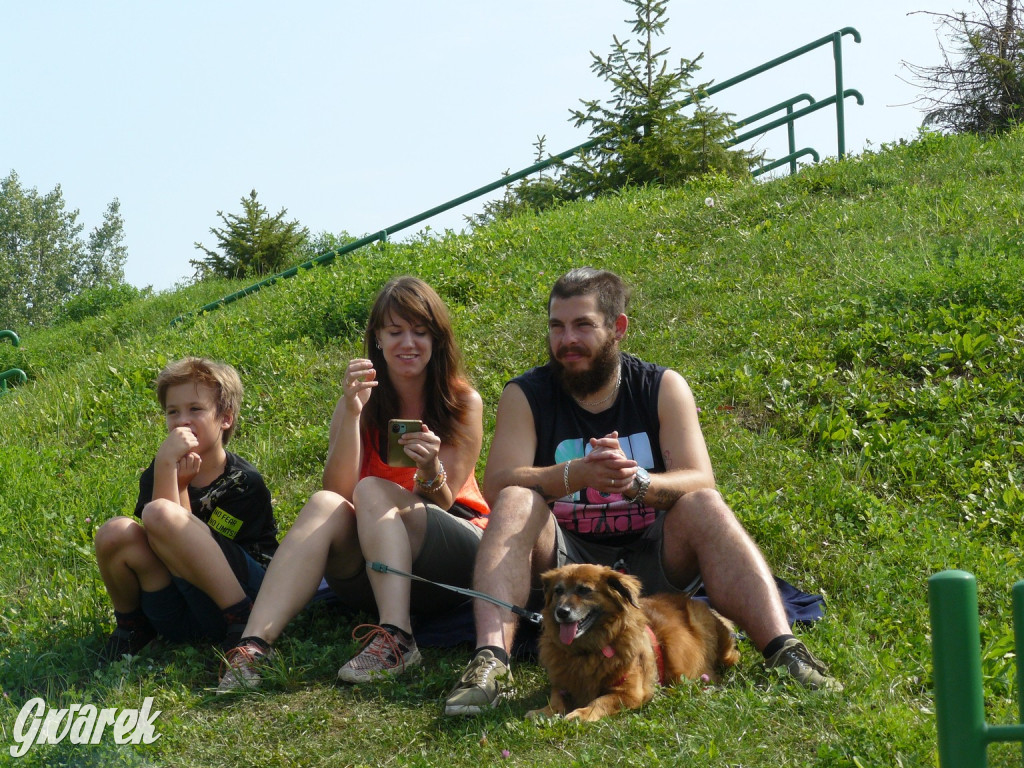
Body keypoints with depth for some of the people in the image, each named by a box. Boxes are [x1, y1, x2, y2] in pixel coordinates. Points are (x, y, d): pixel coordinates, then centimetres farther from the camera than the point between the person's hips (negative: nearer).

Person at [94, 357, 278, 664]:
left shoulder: (244, 483, -6)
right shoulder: (156, 474, 6)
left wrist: (167, 465, -16)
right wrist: (167, 467, -18)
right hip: (179, 622, 5)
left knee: (160, 515, -26)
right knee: (116, 533, -23)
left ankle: (241, 622, -22)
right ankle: (130, 625, 5)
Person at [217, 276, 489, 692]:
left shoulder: (463, 403, -2)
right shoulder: (359, 403, 3)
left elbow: (441, 505, -9)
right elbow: (338, 492, -14)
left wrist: (430, 470, -31)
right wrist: (352, 414, -25)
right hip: (370, 571, 2)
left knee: (372, 490, -28)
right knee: (324, 505, -28)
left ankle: (396, 640, -45)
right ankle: (253, 647, -45)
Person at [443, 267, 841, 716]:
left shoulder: (663, 388, 1)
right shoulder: (526, 396, -1)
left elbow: (699, 481, -11)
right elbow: (497, 486, -16)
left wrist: (639, 482, -33)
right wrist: (579, 473, -33)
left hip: (650, 559, 1)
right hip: (564, 565, 0)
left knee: (704, 506, -25)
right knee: (517, 501, -26)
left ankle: (783, 650, -34)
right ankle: (490, 661, -42)